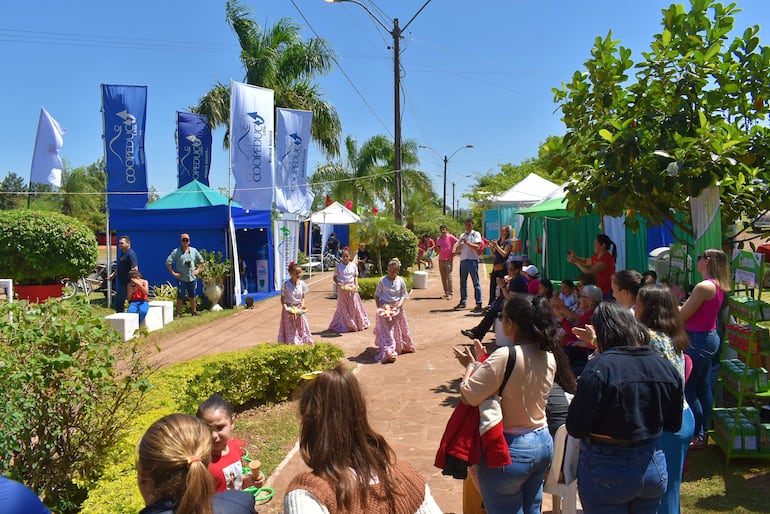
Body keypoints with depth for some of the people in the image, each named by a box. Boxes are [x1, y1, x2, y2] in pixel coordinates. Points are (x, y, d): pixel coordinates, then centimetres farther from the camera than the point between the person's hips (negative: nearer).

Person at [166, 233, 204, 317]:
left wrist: (198, 269, 8)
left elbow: (201, 260, 18)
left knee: (192, 295, 14)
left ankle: (194, 310, 27)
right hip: (181, 279, -4)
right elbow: (168, 262, -9)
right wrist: (173, 273, -10)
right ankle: (178, 313, 8)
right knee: (180, 296, -1)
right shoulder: (176, 252, -6)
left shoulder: (194, 250, 6)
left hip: (192, 278, 4)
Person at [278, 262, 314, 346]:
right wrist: (286, 308, -22)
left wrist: (302, 305, -12)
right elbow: (282, 299, -8)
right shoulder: (286, 284, -13)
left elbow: (303, 297, 7)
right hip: (289, 311, -4)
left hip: (299, 310, 4)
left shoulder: (302, 284, -2)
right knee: (290, 332, 1)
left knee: (302, 329, 6)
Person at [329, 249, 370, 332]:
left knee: (355, 305, 5)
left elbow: (356, 276, 8)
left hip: (351, 288, 2)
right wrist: (338, 283, -17)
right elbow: (334, 277, 1)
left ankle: (359, 324, 16)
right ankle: (344, 325, 10)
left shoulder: (353, 265, 3)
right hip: (342, 288, -2)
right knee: (343, 307, 3)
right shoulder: (338, 266, -2)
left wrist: (356, 285, -8)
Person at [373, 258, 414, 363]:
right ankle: (388, 353, -16)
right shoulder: (382, 281, -6)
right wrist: (379, 307, -11)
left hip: (397, 308, 3)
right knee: (386, 331, -9)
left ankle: (401, 348, 36)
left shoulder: (400, 281, -1)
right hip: (384, 308, -2)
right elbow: (377, 295, 0)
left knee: (399, 330, 15)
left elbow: (404, 295, 4)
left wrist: (400, 304, -14)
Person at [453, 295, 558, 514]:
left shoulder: (505, 356, -26)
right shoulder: (549, 358, -2)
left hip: (510, 449, -7)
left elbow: (468, 395, -26)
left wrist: (470, 365, -7)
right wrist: (482, 363, 11)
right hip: (543, 444, 7)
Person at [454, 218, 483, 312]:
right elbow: (456, 250, 12)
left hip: (472, 260, -5)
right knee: (462, 282, 10)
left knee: (476, 282, -7)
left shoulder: (476, 234, 4)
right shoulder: (462, 235, 17)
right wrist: (461, 244, -6)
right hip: (463, 260, 5)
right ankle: (462, 302, 20)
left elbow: (477, 246, -10)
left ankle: (479, 304, -7)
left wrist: (467, 242, -18)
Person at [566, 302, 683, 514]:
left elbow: (575, 429, -19)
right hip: (653, 467, 6)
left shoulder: (599, 368, -23)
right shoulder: (666, 367, -4)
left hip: (607, 472, -5)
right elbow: (673, 425, 8)